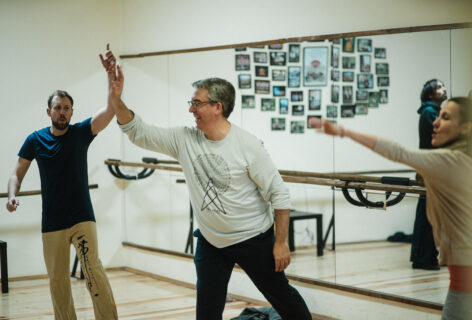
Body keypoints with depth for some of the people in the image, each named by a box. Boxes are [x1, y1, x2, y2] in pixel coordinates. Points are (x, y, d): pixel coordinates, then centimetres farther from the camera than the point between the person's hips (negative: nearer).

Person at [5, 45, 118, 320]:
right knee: (58, 281, 8)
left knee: (93, 271, -17)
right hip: (52, 223, 2)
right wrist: (13, 195, -13)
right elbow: (18, 174, 8)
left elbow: (110, 111, -18)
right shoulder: (36, 140, 2)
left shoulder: (81, 132, -3)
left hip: (82, 218, -2)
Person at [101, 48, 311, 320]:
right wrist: (116, 100, -19)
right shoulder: (185, 140, -6)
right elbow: (139, 132, -4)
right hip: (210, 242, 5)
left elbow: (279, 195, -16)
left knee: (282, 297, 11)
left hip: (254, 239, -4)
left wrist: (281, 243, -15)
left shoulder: (248, 146, -20)